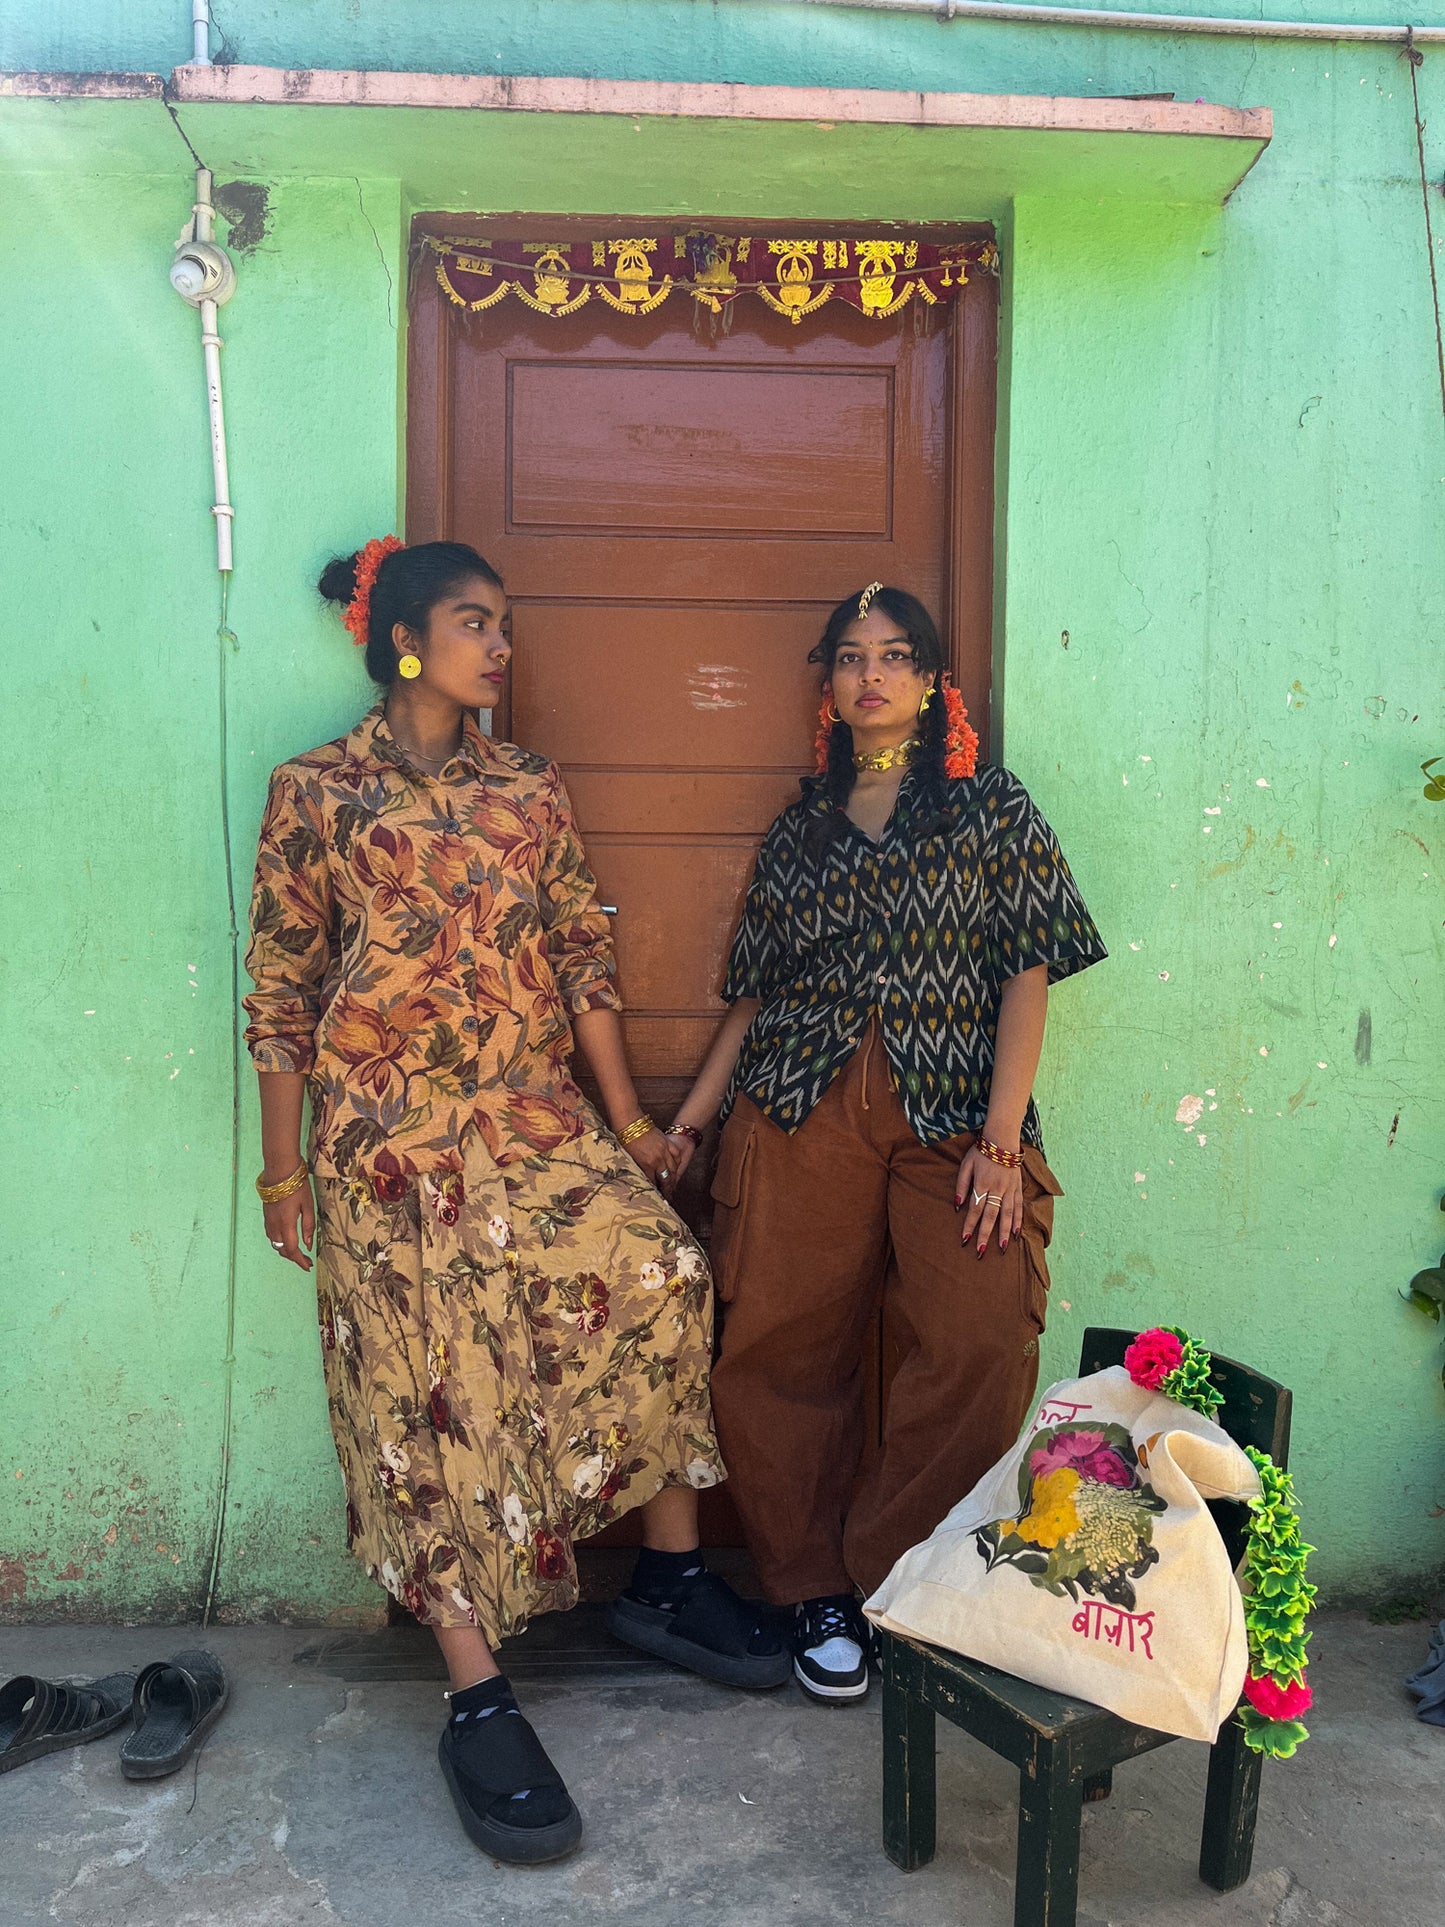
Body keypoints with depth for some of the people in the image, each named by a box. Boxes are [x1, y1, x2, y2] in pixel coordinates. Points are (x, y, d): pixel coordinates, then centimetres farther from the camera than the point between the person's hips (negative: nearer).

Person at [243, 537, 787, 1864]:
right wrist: (282, 1168, 1)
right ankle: (478, 1698, 3)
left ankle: (669, 1577, 5)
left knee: (659, 1273, -13)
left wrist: (627, 1119, 6)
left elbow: (584, 957, 9)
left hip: (536, 1113, 4)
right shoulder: (317, 792, -1)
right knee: (436, 1380, -5)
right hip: (389, 1134, -3)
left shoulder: (531, 791, 10)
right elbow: (283, 990, 0)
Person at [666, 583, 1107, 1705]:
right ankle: (816, 1589, 18)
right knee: (782, 1350, -2)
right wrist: (686, 1120, 11)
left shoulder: (993, 809, 10)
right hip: (802, 1112, 2)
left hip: (950, 1115, -2)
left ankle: (881, 1570, 3)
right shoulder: (798, 832, 18)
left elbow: (1029, 974, 3)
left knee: (986, 1343, -19)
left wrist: (1001, 1139, -7)